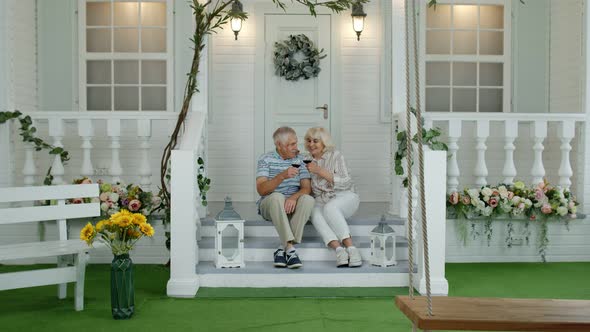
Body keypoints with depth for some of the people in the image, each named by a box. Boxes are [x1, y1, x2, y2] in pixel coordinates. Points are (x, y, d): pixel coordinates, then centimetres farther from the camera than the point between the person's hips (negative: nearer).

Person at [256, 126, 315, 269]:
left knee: (308, 199, -29)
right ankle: (290, 249, -41)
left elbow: (307, 188, -3)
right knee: (277, 197, -36)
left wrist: (294, 197, -26)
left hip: (293, 205, 3)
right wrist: (282, 176, -29)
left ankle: (283, 249, -30)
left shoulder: (300, 160, 6)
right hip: (270, 205, -2)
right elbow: (261, 190, -14)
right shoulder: (266, 159, -2)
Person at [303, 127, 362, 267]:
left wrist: (319, 171, -17)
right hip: (322, 201, 3)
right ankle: (338, 248, -48)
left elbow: (346, 183, -12)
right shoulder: (309, 161, 14)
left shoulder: (335, 155, -1)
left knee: (330, 207, -37)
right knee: (316, 214, -32)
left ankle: (351, 247, -40)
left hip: (344, 196, -3)